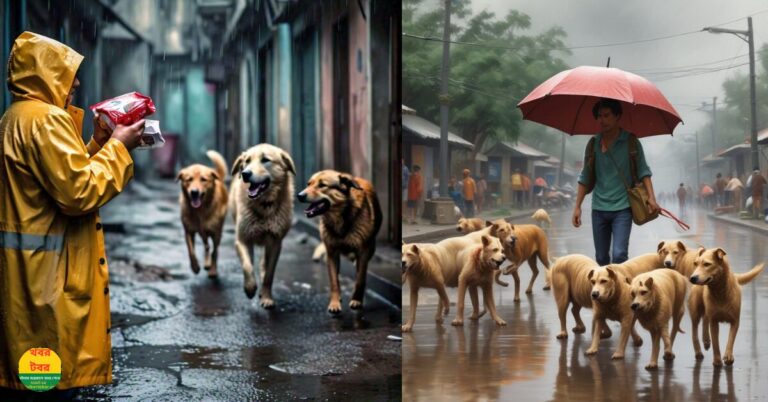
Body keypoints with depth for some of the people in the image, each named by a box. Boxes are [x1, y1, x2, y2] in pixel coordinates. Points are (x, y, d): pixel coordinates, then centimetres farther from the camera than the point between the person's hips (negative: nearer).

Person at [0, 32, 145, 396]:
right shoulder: (45, 118, -15)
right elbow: (80, 192, -21)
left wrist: (97, 143, 13)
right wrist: (117, 147, -11)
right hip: (50, 266, -10)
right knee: (56, 375, -4)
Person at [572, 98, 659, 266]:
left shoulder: (631, 142, -3)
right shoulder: (593, 144, 5)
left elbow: (643, 171, -3)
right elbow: (585, 178, 10)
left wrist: (651, 197, -16)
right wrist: (577, 206, 5)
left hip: (622, 208, -3)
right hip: (599, 209, 4)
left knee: (619, 254, -17)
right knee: (601, 257, 8)